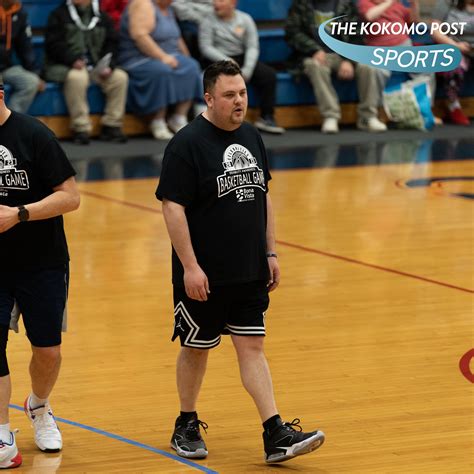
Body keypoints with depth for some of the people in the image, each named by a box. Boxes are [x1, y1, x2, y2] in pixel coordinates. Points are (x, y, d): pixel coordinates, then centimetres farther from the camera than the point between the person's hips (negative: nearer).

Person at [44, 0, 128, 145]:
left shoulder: (102, 18, 15)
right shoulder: (59, 15, 4)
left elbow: (111, 44, 11)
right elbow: (53, 44, -7)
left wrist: (108, 66, -9)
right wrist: (72, 60, -23)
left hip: (97, 67, 4)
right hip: (62, 66, -4)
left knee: (120, 77, -18)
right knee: (77, 77, -38)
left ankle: (111, 126, -10)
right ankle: (80, 128, -31)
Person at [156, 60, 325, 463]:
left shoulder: (252, 137, 8)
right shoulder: (187, 144, -13)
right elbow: (173, 207, -16)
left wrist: (271, 253, 13)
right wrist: (190, 267, -20)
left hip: (250, 274, 5)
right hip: (204, 275, -5)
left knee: (253, 346, 3)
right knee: (196, 349, 8)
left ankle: (276, 435, -2)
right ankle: (187, 426, 25)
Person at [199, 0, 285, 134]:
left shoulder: (245, 19, 6)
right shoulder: (208, 22, -1)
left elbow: (253, 47, 0)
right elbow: (206, 47, -9)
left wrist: (247, 69, -16)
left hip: (242, 58, 4)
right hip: (218, 61, -4)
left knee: (269, 74, -17)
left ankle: (267, 117, -12)